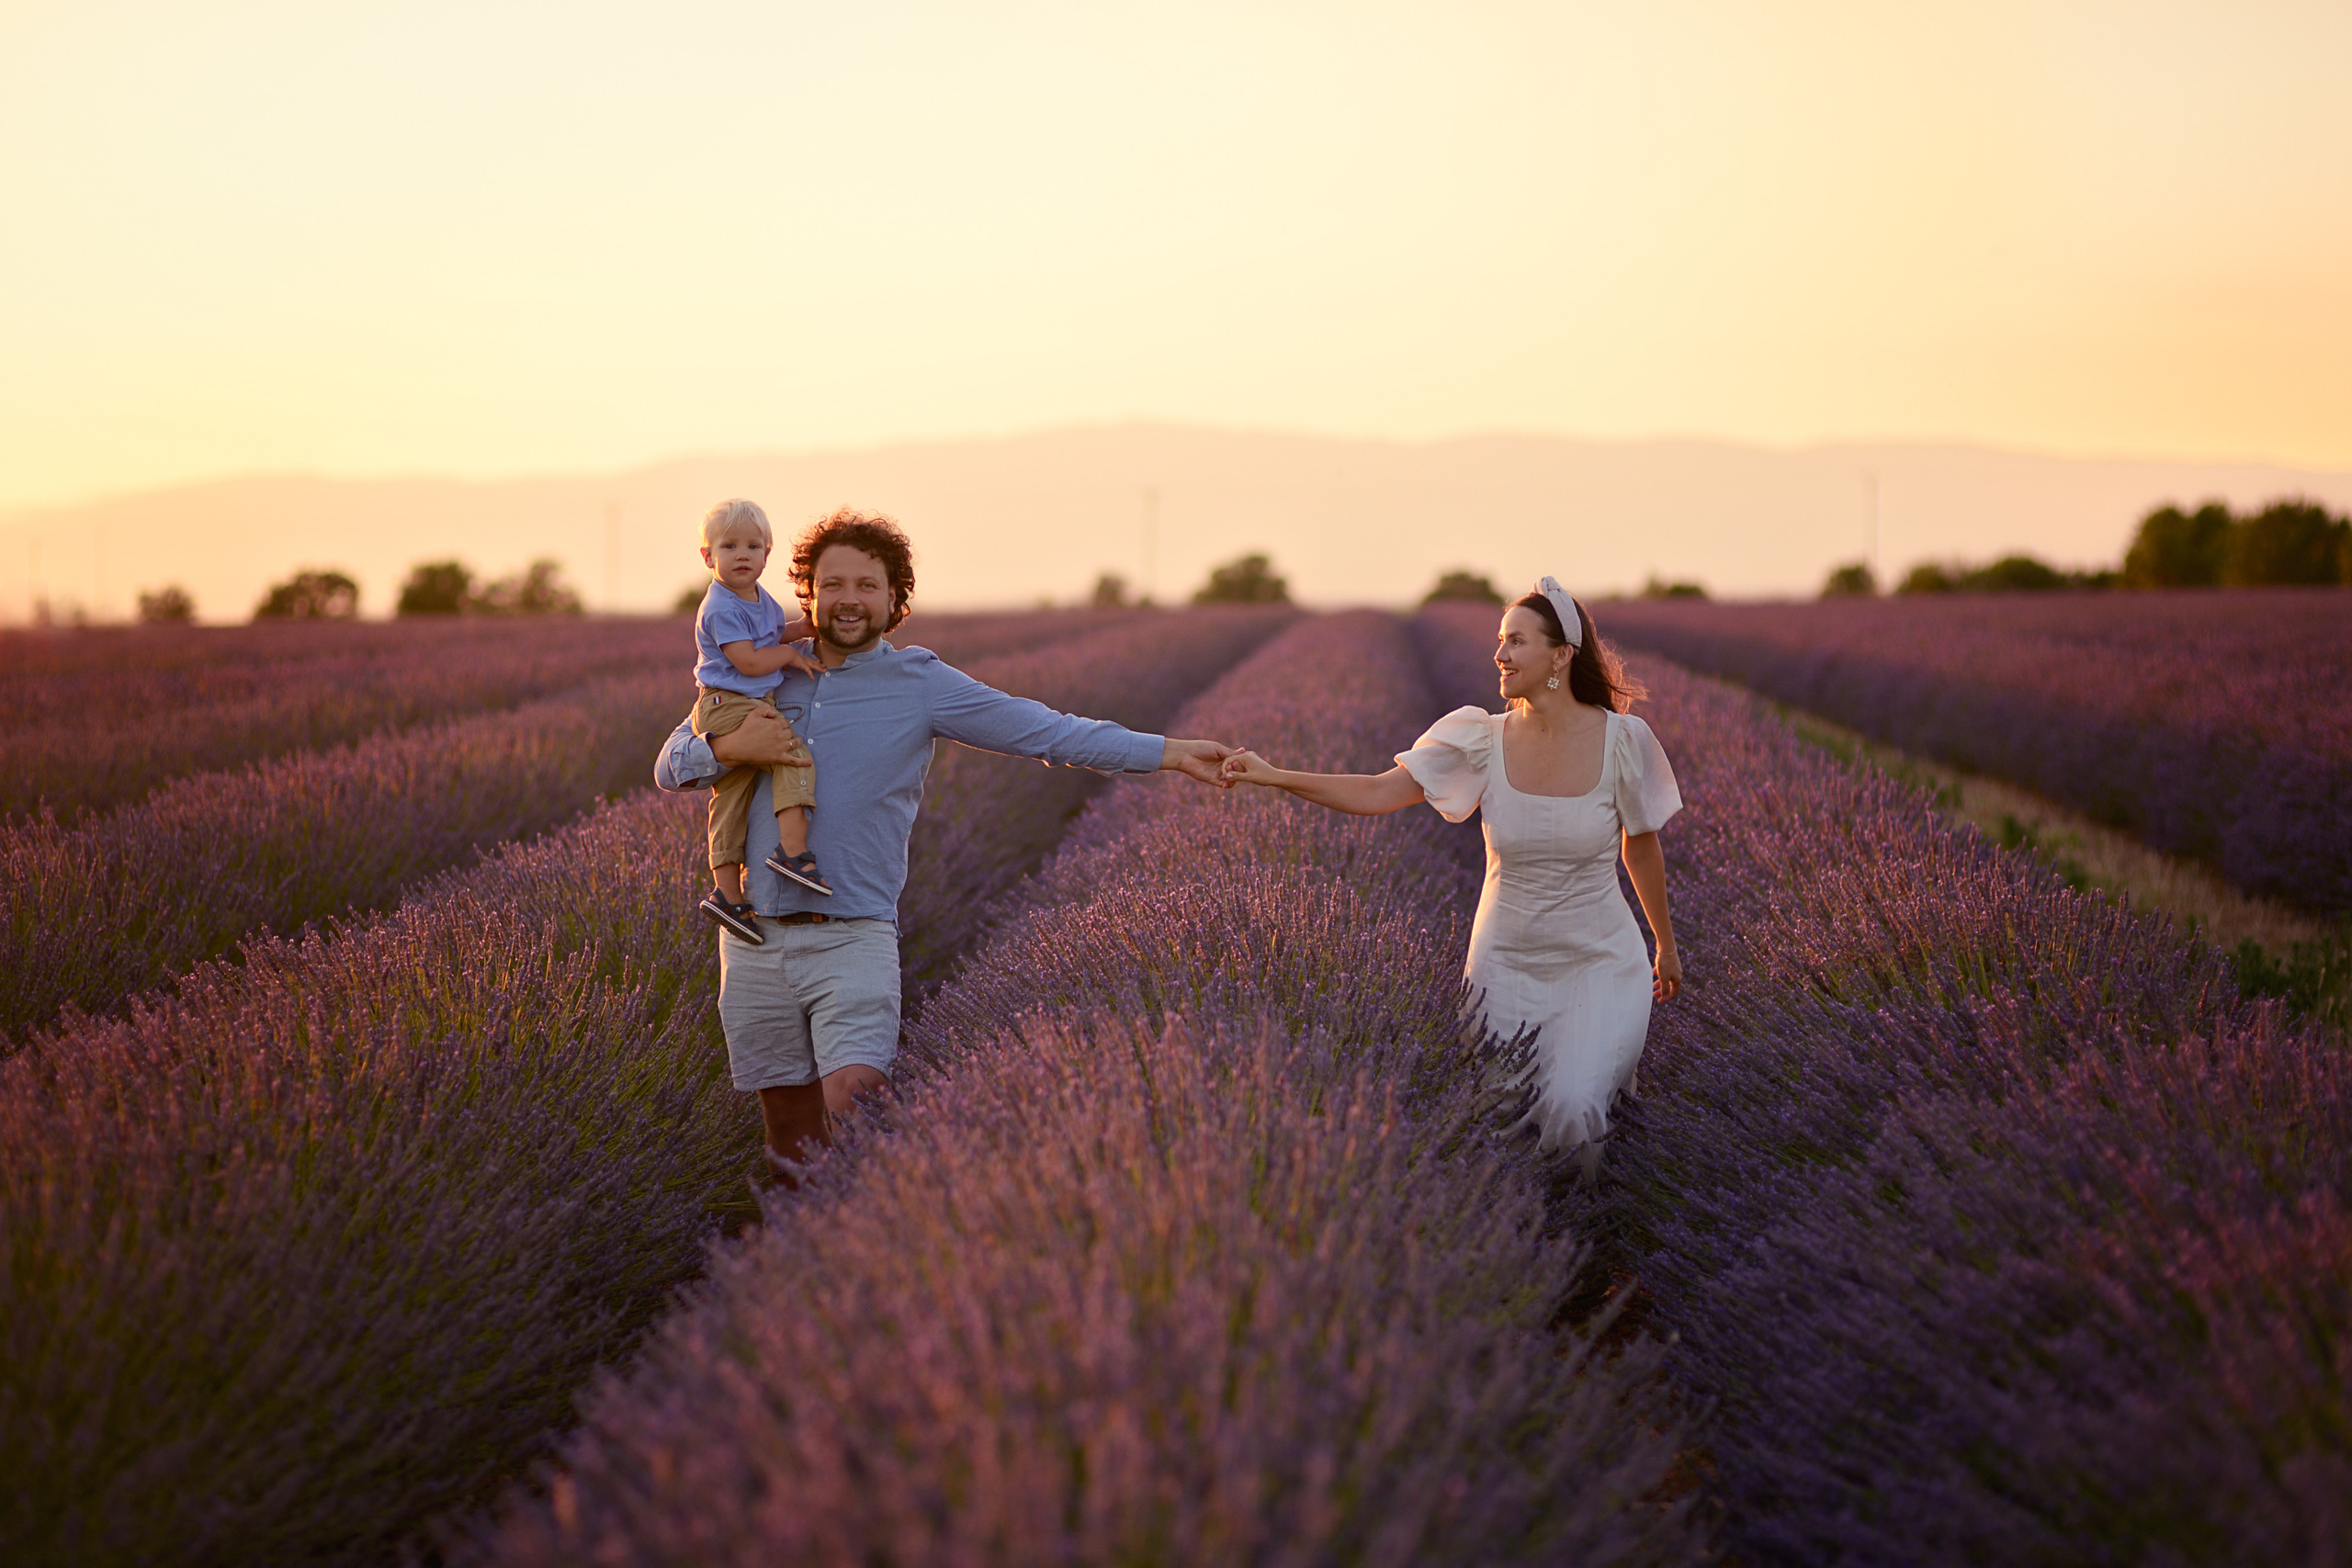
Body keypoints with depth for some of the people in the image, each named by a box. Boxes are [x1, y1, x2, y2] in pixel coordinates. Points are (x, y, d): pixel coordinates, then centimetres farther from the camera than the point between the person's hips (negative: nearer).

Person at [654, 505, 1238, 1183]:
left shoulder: (919, 682, 1)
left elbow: (1044, 729, -4)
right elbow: (670, 766, 14)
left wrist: (1170, 752, -12)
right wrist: (728, 747, -8)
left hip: (852, 939, -3)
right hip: (755, 942, 3)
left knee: (853, 1117, -21)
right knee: (790, 1146, 8)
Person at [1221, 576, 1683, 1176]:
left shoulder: (1622, 740, -12)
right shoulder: (1483, 739, -9)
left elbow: (1641, 848, 2)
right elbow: (1375, 794, -10)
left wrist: (1667, 945, 14)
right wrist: (1273, 775, -22)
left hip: (1596, 962, -2)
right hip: (1506, 962, 3)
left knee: (1569, 1110, -22)